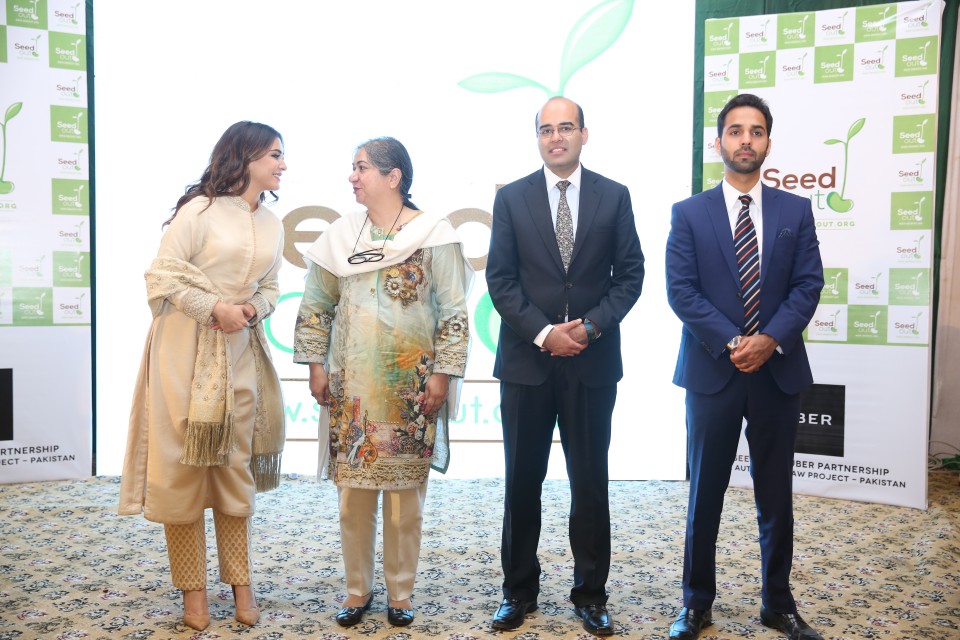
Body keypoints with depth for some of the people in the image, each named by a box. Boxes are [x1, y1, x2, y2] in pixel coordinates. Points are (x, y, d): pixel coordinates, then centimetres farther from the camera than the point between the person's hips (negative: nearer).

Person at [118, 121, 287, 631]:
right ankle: (192, 589, 15)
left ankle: (239, 581, 20)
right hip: (186, 350, -5)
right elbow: (162, 275, -9)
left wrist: (252, 309, -3)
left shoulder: (272, 225, 10)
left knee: (235, 465, 9)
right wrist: (216, 308, -14)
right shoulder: (201, 209, -8)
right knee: (184, 465, 2)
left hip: (241, 354, 5)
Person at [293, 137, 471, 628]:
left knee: (405, 492, 7)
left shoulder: (434, 233, -4)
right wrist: (315, 364, 5)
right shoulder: (341, 235, 6)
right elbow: (316, 304, 11)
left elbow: (453, 311, -5)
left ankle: (400, 592, 25)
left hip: (411, 386, -3)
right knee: (353, 490, 9)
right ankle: (357, 588, 27)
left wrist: (443, 373, -9)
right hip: (351, 385, 3)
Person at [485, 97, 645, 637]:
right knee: (523, 480, 8)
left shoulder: (614, 196, 4)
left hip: (593, 360, 0)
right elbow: (500, 279, -2)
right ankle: (520, 591, 24)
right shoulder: (511, 197, 3)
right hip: (526, 360, 0)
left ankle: (591, 593, 23)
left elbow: (630, 274, 2)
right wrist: (543, 333, -13)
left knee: (591, 480, 8)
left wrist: (591, 327, -12)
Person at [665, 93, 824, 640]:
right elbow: (681, 289, -6)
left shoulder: (796, 211, 7)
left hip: (779, 371, 2)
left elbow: (809, 284, 0)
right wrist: (730, 343, -16)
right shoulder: (689, 213, 2)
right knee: (705, 495, 8)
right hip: (712, 371, -1)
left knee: (776, 496, 11)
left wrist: (771, 339, -15)